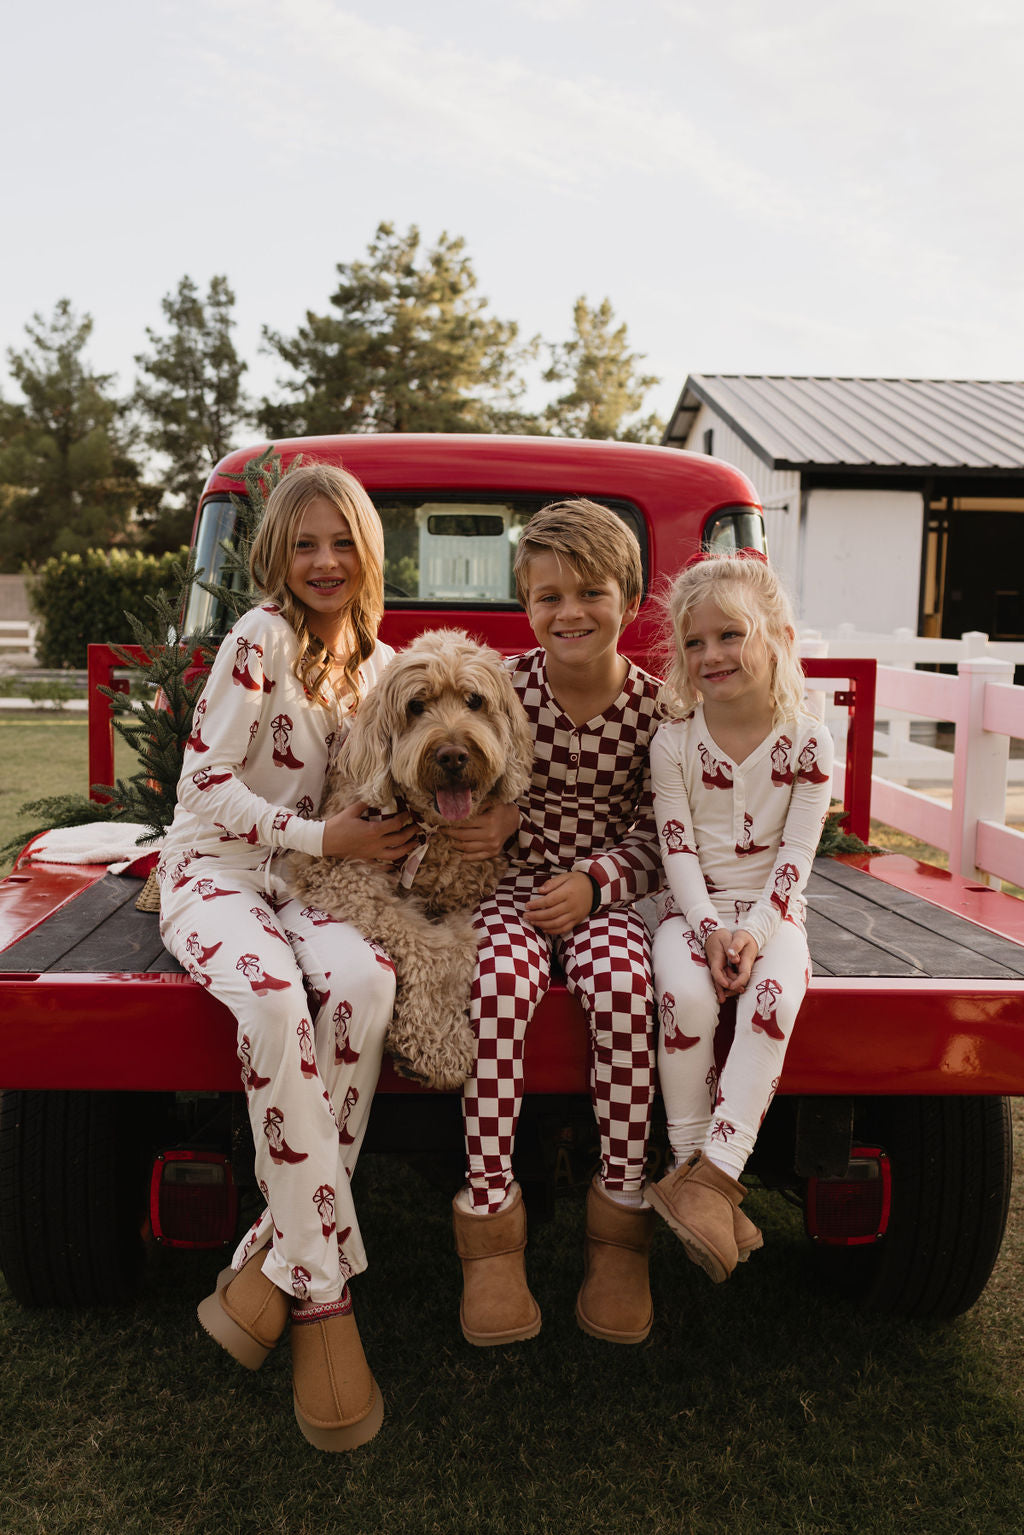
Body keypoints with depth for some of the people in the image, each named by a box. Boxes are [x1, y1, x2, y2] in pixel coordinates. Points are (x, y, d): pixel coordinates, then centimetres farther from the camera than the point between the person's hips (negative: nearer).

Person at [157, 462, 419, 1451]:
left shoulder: (378, 664, 11)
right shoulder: (261, 638, -7)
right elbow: (206, 779, -11)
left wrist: (378, 835, -4)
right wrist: (321, 837, -15)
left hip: (304, 880, 5)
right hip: (213, 872, -4)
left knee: (365, 983, -31)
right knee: (275, 1002, -36)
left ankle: (273, 1261, -19)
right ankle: (323, 1298, -25)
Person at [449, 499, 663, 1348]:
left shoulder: (654, 704, -2)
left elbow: (655, 841, 1)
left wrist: (592, 881, -15)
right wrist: (467, 828, -15)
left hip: (602, 894, 0)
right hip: (510, 887, 0)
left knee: (622, 979, -32)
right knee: (501, 977, -32)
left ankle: (622, 1223, -16)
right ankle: (490, 1226, -20)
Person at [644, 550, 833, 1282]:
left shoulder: (808, 741, -3)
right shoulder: (674, 741, -2)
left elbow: (794, 854, -6)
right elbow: (679, 850, -5)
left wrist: (755, 931, -18)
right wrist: (710, 927, -18)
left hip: (771, 912, 0)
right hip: (693, 909, 0)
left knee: (772, 998, -31)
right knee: (686, 996, -30)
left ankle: (711, 1176, -27)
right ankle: (699, 1174, -16)